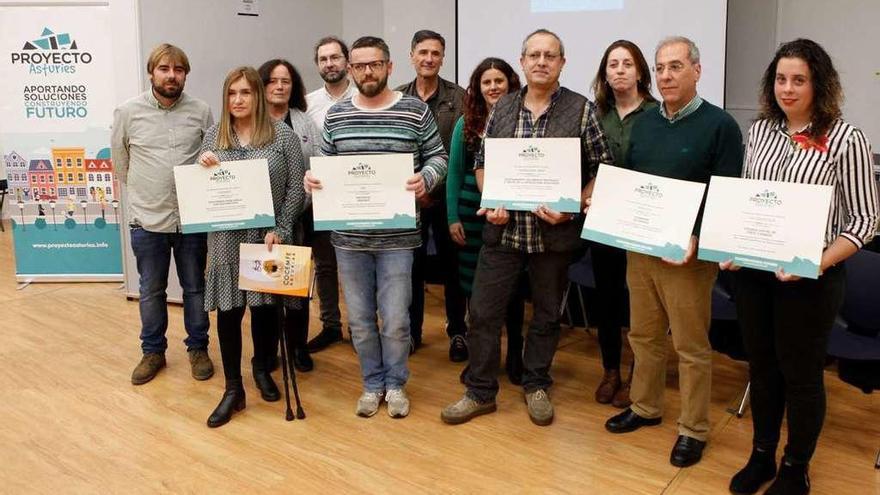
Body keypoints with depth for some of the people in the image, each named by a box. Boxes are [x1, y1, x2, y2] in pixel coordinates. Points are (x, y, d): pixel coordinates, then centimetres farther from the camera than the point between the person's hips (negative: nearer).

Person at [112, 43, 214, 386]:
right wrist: (140, 190, 13)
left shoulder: (202, 111, -2)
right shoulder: (129, 111, -2)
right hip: (147, 219, 0)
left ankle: (198, 348, 27)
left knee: (195, 287, 12)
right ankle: (153, 352, 28)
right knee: (150, 291, 12)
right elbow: (119, 158, 11)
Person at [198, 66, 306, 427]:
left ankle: (262, 370, 33)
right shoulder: (213, 137, 8)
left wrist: (280, 230, -13)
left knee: (266, 305, 8)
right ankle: (233, 389, 13)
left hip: (268, 237, -2)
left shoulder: (283, 135, -2)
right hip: (227, 240, 2)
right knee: (228, 310, 2)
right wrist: (202, 166, -8)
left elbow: (296, 188, -5)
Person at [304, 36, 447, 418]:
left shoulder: (415, 111, -1)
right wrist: (312, 177, -7)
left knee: (395, 320, 4)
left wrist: (425, 179, -18)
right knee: (359, 318, 11)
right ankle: (373, 384, 31)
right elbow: (324, 161, 15)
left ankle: (396, 384, 27)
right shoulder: (335, 115, 7)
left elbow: (438, 157, 2)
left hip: (397, 236, -3)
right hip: (348, 236, 3)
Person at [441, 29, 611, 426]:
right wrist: (490, 203, -6)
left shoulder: (582, 110, -4)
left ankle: (536, 386, 32)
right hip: (503, 230, 2)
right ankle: (480, 392, 20)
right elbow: (482, 162, 11)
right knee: (483, 311, 4)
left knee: (546, 313, 13)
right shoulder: (502, 108, 5)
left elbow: (602, 170, -2)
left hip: (554, 234, -2)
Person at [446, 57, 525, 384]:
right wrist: (453, 217, 1)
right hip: (472, 212, 2)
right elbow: (455, 172, 6)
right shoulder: (466, 123, 5)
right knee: (475, 285, 7)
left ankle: (514, 354, 22)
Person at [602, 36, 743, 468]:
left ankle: (693, 430, 20)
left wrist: (697, 240, -23)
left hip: (688, 253, -5)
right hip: (638, 248, 6)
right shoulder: (644, 123, 10)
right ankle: (645, 407, 34)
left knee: (691, 347, 5)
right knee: (643, 335, 16)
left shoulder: (719, 125, -8)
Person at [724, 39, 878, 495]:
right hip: (752, 272, 4)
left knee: (801, 374, 10)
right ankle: (761, 457, 36)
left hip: (810, 279, -4)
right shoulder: (760, 131, 4)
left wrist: (820, 263, -21)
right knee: (761, 367, 17)